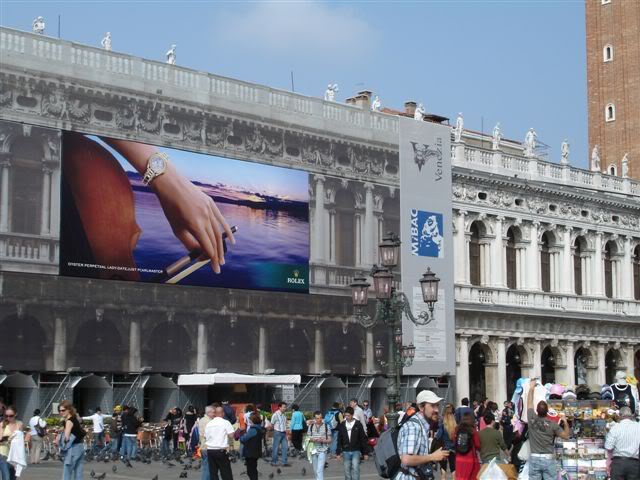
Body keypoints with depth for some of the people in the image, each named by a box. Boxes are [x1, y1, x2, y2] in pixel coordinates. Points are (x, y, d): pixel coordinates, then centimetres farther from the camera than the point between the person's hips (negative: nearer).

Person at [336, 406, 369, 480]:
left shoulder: (358, 424, -2)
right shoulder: (342, 425, 5)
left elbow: (363, 439, 0)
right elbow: (339, 440, 10)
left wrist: (365, 452, -1)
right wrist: (338, 452, 7)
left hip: (356, 451, -3)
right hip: (346, 451, 3)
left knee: (355, 468, -15)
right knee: (347, 471, 6)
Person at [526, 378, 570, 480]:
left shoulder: (532, 419, -4)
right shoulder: (553, 424, -6)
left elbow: (529, 403, 10)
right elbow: (566, 436, 2)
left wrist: (531, 388, 22)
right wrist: (565, 422, 12)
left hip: (534, 459, 1)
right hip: (548, 459, -1)